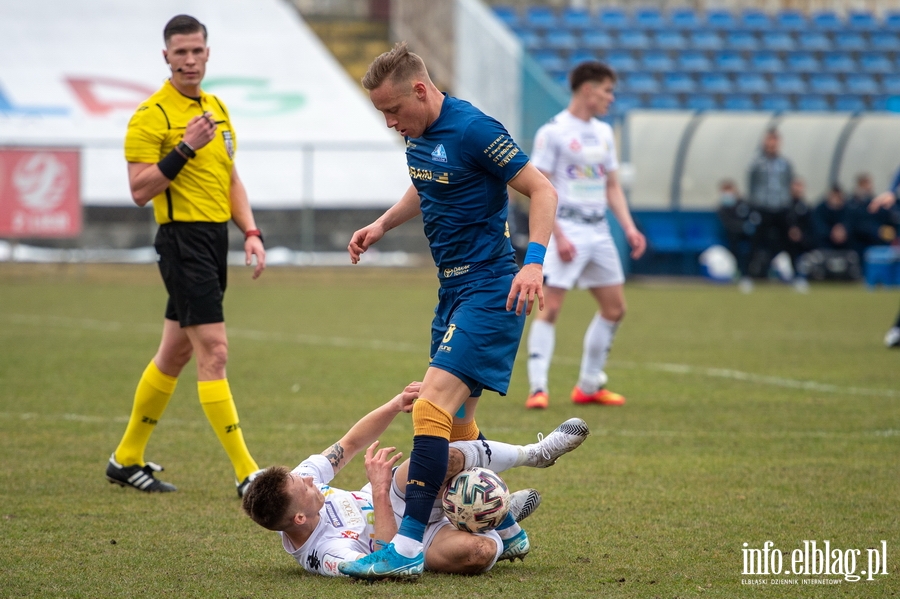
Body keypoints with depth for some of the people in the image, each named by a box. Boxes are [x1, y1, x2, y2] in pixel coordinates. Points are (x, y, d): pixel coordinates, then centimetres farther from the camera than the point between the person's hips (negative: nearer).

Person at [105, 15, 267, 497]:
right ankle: (246, 473, -13)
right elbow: (140, 190, -15)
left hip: (215, 239, 8)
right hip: (183, 238, -8)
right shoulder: (152, 115, -10)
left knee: (175, 353, 14)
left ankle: (127, 459, 25)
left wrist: (251, 232, 9)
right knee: (214, 353, -12)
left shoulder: (217, 108, 15)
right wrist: (185, 149, -23)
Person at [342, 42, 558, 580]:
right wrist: (382, 224, 17)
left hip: (489, 289, -9)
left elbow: (542, 191, -16)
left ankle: (408, 547, -23)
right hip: (454, 290, 10)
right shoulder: (416, 133, 9)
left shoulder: (472, 129, -17)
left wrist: (534, 262, -27)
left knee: (434, 404, -20)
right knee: (457, 424, 12)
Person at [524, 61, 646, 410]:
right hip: (566, 230, -8)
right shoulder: (552, 132, -8)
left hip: (599, 231, 8)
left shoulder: (603, 133, 15)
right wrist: (558, 235, -19)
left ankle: (589, 386, 20)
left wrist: (629, 227, 7)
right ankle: (538, 388, -12)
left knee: (614, 308, 10)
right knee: (550, 307, -13)